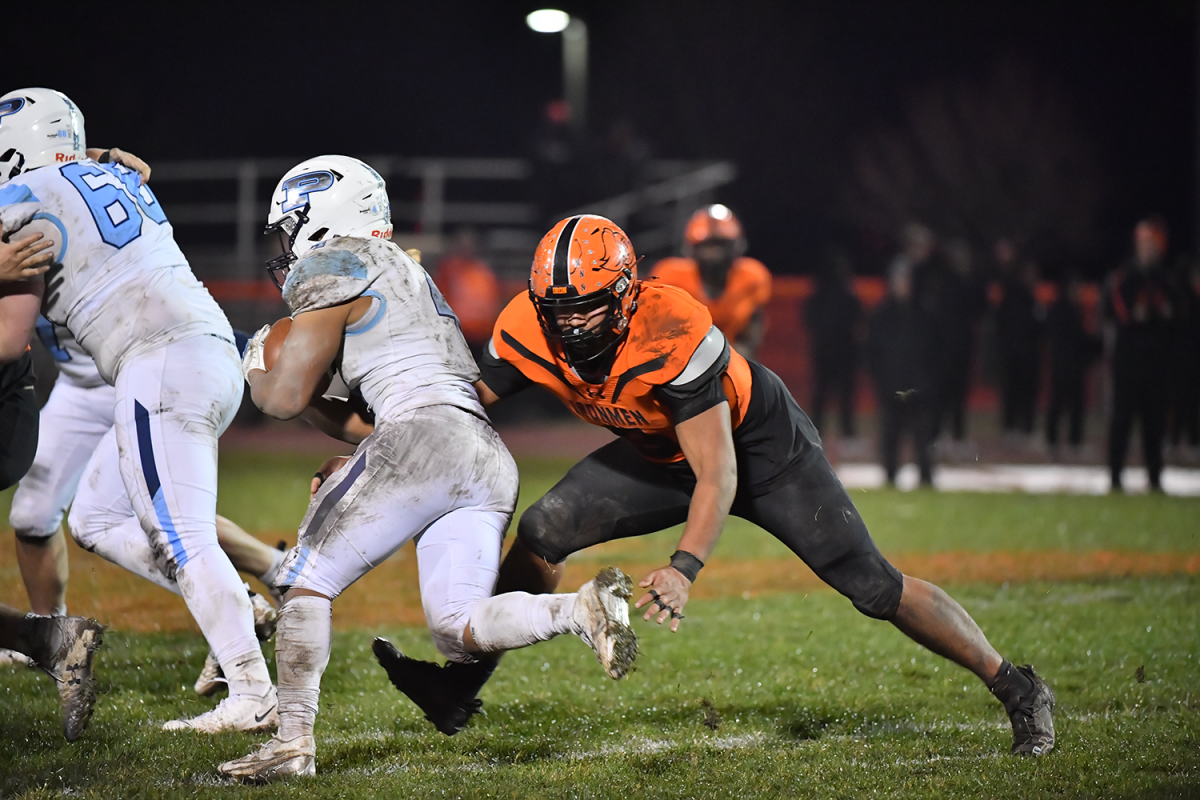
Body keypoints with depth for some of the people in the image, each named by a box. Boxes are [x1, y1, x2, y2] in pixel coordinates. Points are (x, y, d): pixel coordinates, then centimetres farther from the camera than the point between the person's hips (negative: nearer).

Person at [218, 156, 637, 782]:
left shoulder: (334, 267, 4)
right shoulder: (405, 276, 31)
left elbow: (285, 398, 3)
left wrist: (255, 372, 22)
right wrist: (315, 405, 34)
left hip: (424, 441, -8)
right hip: (489, 459, 8)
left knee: (308, 580, 3)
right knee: (457, 631, 3)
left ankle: (293, 741, -3)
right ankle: (584, 609, -20)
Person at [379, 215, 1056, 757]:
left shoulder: (672, 332, -39)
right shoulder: (529, 331, -22)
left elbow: (718, 476, -37)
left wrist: (684, 570, -49)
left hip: (760, 445, -6)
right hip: (662, 456, 6)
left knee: (872, 585, -8)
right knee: (544, 532, -9)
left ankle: (1017, 689, 5)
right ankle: (466, 681, 3)